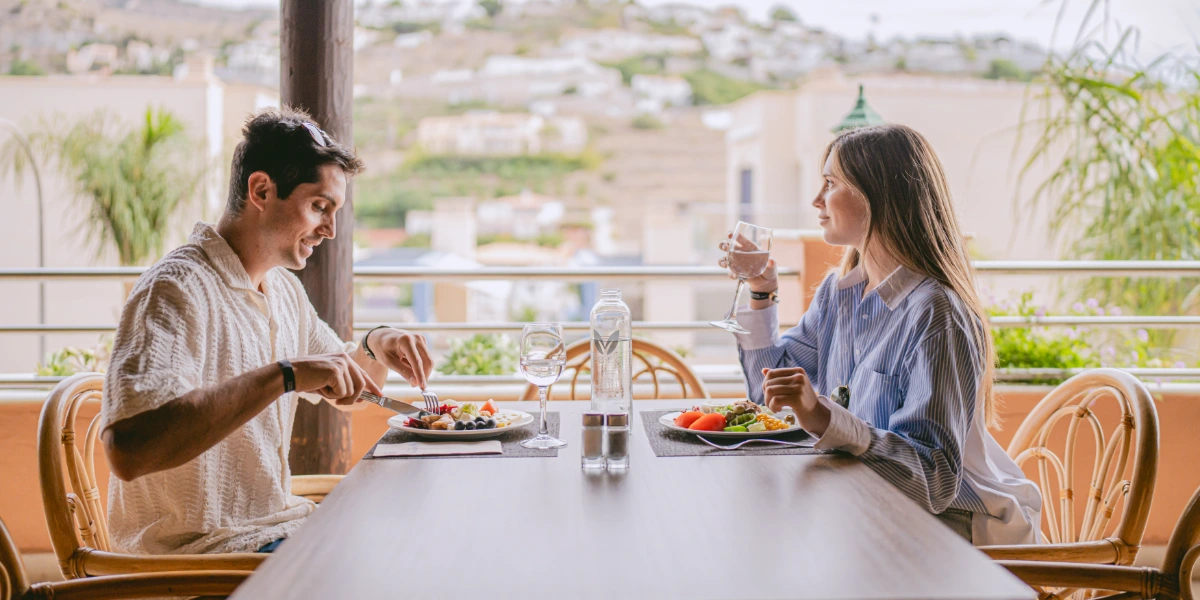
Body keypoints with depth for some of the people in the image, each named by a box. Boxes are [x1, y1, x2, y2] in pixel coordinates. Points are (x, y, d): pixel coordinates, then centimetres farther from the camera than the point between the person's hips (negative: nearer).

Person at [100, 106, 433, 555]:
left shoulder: (284, 290, 11)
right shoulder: (177, 289, -18)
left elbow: (345, 384, 26)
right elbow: (126, 450, -33)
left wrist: (375, 346, 3)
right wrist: (283, 376, -33)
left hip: (279, 529, 9)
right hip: (204, 549, -8)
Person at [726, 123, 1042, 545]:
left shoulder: (936, 318, -23)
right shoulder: (838, 291, 4)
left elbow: (935, 478, -30)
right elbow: (773, 393, 13)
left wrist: (824, 418, -42)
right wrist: (761, 294, 4)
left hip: (959, 522, -7)